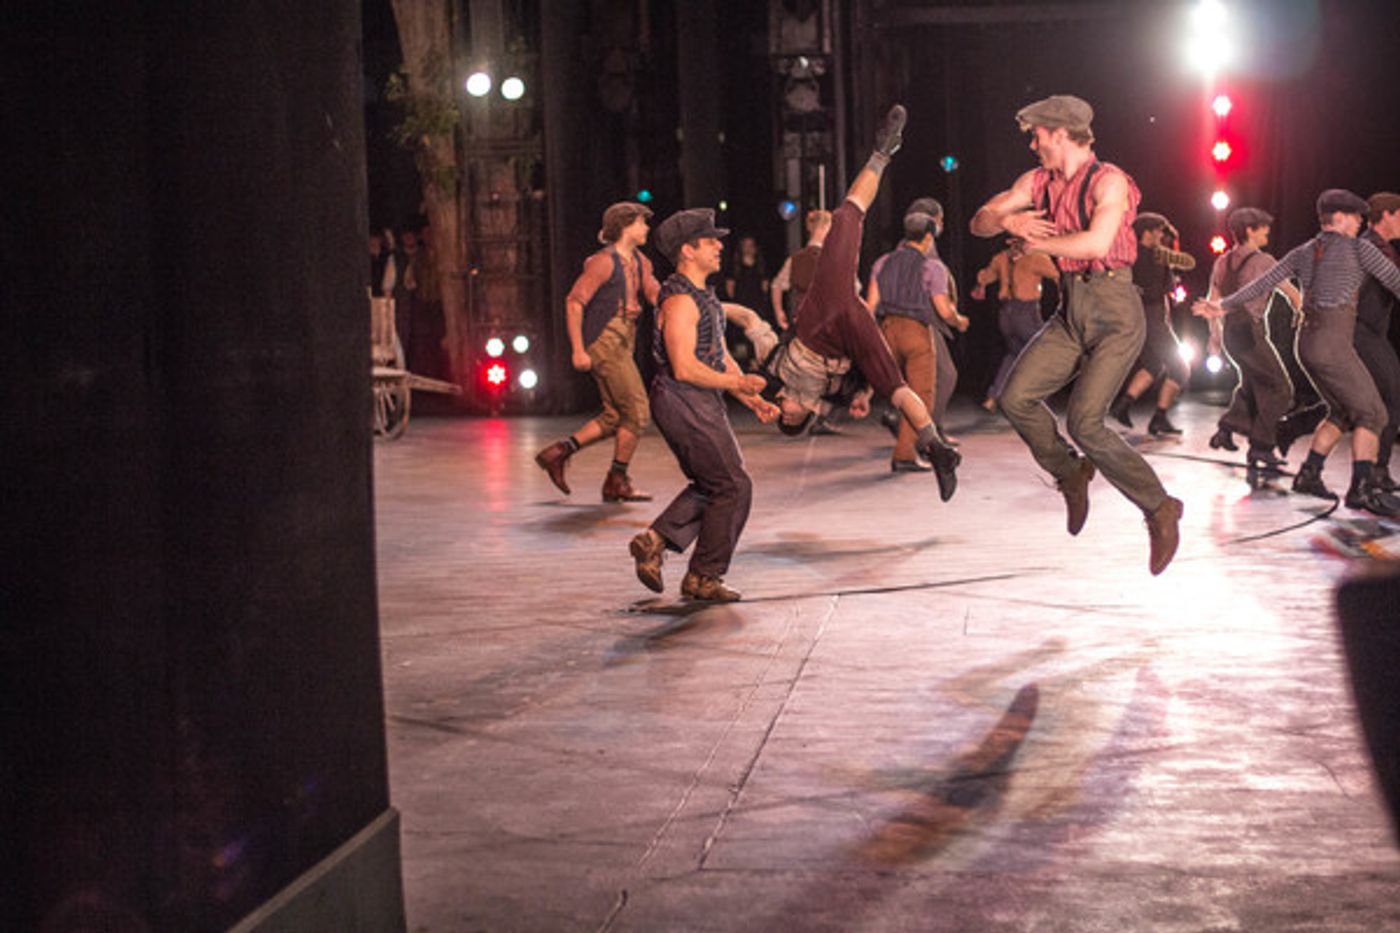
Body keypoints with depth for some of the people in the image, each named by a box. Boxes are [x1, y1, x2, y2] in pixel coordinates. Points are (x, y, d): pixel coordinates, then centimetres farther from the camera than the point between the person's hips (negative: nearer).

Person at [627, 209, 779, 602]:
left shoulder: (704, 296, 16)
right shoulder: (680, 301, -17)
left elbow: (720, 356, 19)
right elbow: (685, 368, -23)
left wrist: (753, 400, 10)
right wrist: (737, 383, -14)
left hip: (701, 404, 10)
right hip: (685, 403, -10)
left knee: (710, 486, 16)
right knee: (732, 486, -4)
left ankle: (654, 540, 12)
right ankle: (703, 577, 5)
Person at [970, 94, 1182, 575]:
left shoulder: (1109, 181, -13)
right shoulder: (1038, 183, 10)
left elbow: (1097, 243, -28)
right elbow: (980, 221, 10)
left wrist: (1036, 242, -13)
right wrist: (1008, 221, -13)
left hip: (1114, 310, -7)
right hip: (1072, 312, 7)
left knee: (1085, 422, -17)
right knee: (1017, 397, -7)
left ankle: (1160, 510, -1)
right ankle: (1071, 475, 17)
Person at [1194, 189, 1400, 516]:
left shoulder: (1303, 253, 15)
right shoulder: (1359, 248, -3)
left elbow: (1262, 283, 13)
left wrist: (1224, 306, 19)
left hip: (1308, 341, 8)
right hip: (1333, 343, -8)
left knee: (1342, 413, 19)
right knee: (1371, 412, -8)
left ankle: (1309, 474, 16)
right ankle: (1363, 486, -23)